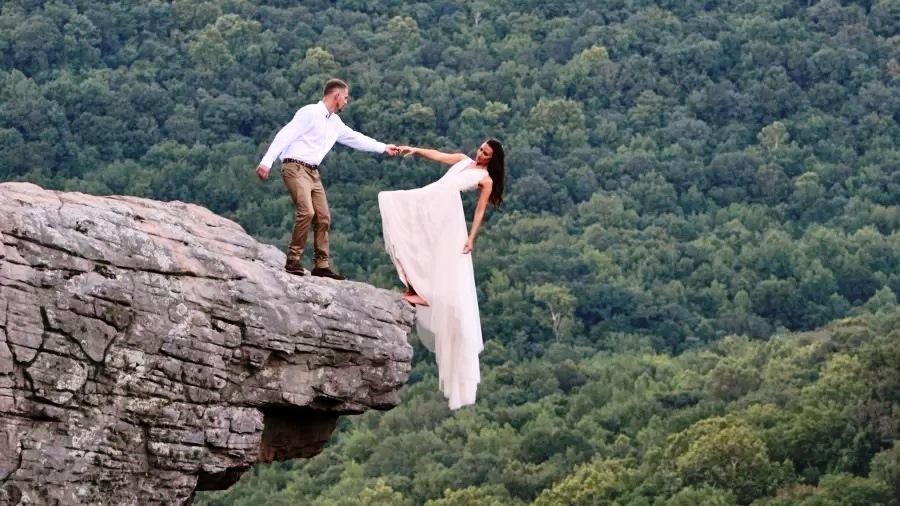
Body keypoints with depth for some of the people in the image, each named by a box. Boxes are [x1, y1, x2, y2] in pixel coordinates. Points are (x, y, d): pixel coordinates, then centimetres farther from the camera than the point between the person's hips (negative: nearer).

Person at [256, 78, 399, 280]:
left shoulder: (335, 123, 15)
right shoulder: (310, 113, -10)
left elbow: (355, 138, 30)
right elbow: (285, 135, -14)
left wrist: (383, 148, 34)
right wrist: (267, 162, -20)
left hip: (313, 172, 9)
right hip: (295, 167, -9)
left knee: (323, 217, 5)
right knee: (306, 211, -22)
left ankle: (322, 265, 10)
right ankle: (293, 261, -16)